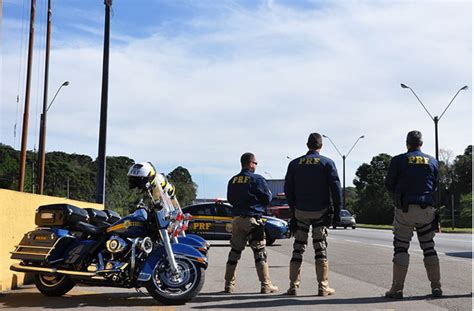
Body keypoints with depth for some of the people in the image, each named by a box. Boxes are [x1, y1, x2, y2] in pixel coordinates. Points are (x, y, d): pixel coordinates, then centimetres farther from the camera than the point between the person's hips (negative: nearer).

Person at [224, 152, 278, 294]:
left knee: (234, 251, 11)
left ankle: (229, 284, 14)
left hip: (236, 219, 5)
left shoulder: (232, 180, 8)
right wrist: (265, 195, 17)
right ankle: (266, 285, 1)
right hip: (252, 219, -5)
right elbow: (267, 199, -5)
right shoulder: (257, 179, -9)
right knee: (260, 252, 0)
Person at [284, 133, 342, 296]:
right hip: (321, 212, -2)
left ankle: (293, 286, 5)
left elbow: (288, 189, 7)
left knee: (298, 248, 7)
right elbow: (336, 188, -6)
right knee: (320, 248, 2)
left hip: (300, 211, 2)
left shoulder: (294, 164, 5)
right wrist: (337, 211, 0)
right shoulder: (327, 163, -2)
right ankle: (323, 287, 2)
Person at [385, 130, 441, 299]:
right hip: (427, 209, 3)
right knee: (429, 247, 12)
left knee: (401, 247, 1)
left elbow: (389, 183, 2)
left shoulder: (398, 160, -2)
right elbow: (438, 185, 11)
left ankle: (397, 288, -4)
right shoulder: (433, 161, 8)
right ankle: (436, 286, 12)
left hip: (405, 208, -3)